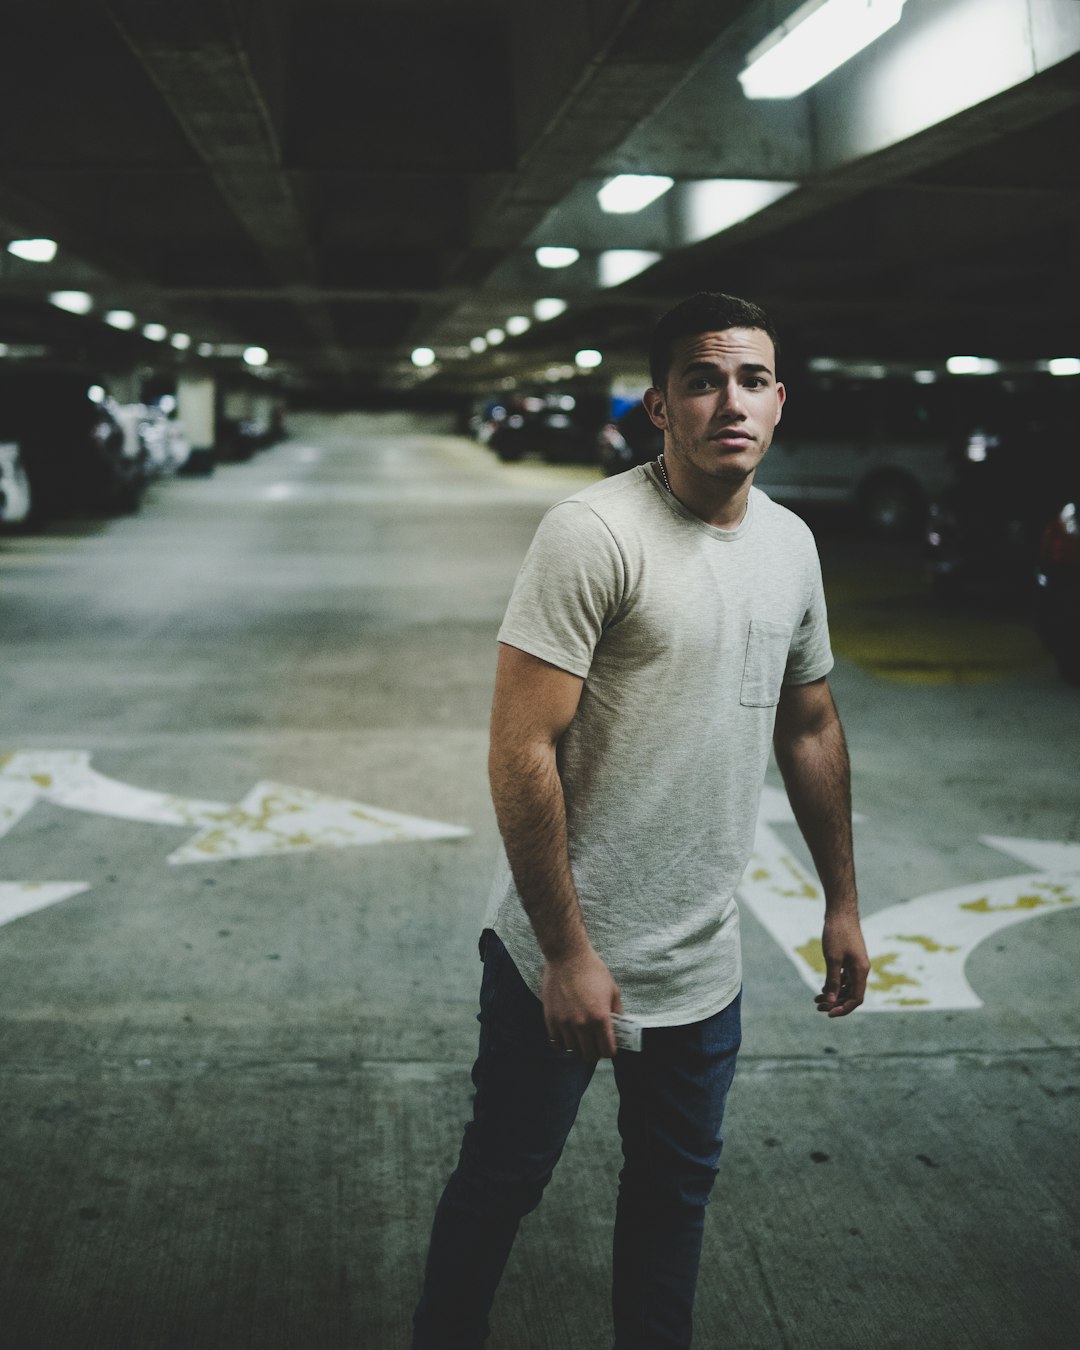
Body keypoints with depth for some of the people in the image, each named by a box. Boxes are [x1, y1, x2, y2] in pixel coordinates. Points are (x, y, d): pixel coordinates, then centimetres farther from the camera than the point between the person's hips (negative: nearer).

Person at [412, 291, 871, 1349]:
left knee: (676, 1185, 22)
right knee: (502, 1181, 12)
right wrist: (568, 953, -20)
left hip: (704, 964, 6)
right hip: (563, 955, -6)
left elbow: (811, 728, 16)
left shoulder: (793, 545, 5)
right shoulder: (596, 533, -18)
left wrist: (841, 901, 16)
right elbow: (520, 752, -21)